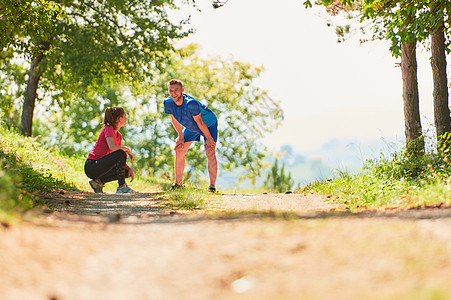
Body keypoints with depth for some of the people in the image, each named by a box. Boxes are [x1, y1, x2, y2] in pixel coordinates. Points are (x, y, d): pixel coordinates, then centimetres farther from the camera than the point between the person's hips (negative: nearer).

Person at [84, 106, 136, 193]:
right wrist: (127, 149, -12)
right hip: (91, 166, -9)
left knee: (127, 171, 4)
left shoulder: (119, 135, 15)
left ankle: (99, 181, 3)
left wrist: (130, 168, -5)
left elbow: (121, 160, 13)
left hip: (99, 165, 9)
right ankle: (122, 187, -19)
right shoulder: (108, 129, -10)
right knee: (121, 154, -22)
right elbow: (112, 147, -29)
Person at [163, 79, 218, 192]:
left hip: (208, 124, -6)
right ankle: (178, 184, 14)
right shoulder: (168, 103, -23)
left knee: (210, 152, -21)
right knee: (179, 151, 3)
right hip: (191, 127, 6)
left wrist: (209, 138, -19)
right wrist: (181, 137, 1)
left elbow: (199, 122, -29)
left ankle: (212, 186, -17)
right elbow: (174, 120, -6)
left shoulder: (191, 103, -40)